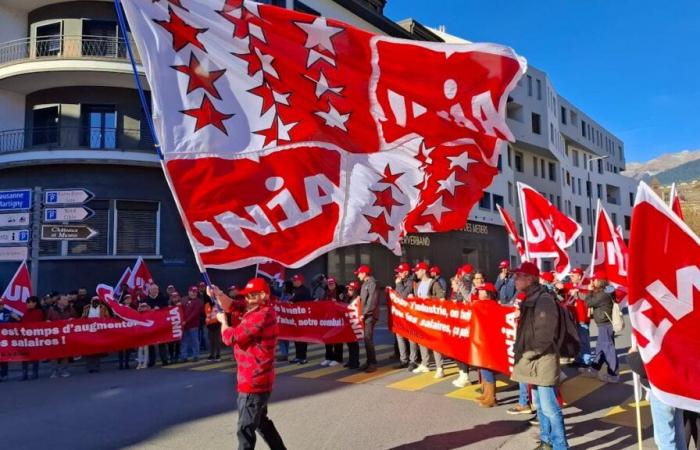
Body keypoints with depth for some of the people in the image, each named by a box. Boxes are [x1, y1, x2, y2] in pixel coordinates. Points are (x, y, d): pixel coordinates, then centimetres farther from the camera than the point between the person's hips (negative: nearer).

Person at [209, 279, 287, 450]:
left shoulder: (262, 316, -23)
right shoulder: (255, 310, 8)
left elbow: (230, 337, -19)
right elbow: (231, 305, 8)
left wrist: (223, 321, 0)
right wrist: (218, 294, -12)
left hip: (254, 382, -11)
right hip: (257, 380, 11)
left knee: (246, 430, -3)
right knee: (261, 422, 25)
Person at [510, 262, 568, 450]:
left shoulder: (544, 300, -18)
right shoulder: (530, 299, 11)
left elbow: (545, 335, -22)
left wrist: (527, 354, -16)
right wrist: (519, 349, 8)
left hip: (543, 361, -10)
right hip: (534, 361, 10)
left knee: (549, 407, -4)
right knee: (540, 404, 20)